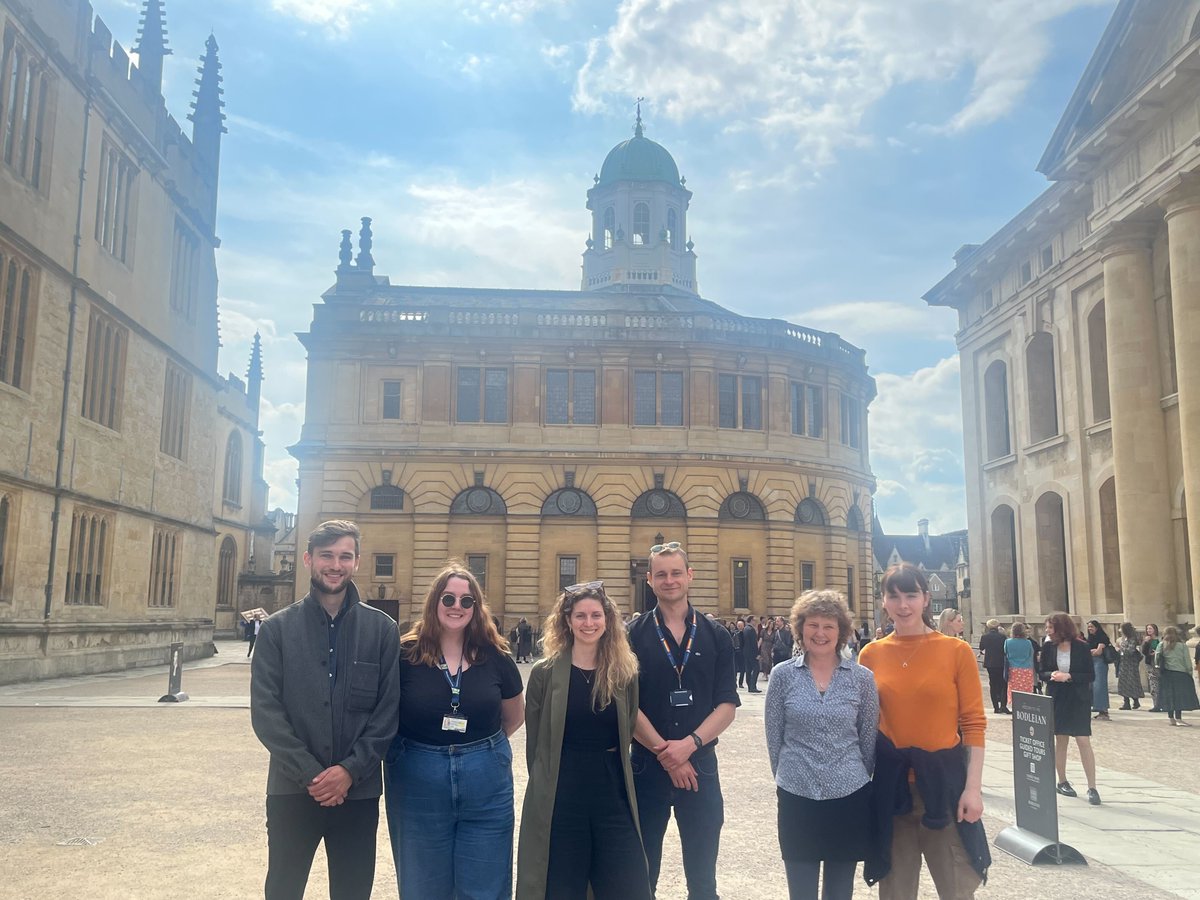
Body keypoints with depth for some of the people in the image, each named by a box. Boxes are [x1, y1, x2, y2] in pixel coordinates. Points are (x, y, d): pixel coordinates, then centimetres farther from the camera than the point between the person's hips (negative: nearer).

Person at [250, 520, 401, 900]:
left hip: (358, 792, 0)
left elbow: (389, 709, -2)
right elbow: (265, 710, -6)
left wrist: (351, 770, -13)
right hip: (292, 791, 0)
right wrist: (310, 774, -14)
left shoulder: (382, 629, 1)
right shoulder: (277, 629, 0)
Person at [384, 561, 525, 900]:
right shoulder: (406, 654, -7)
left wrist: (483, 746, 8)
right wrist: (422, 747, -1)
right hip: (417, 786, -1)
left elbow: (515, 716, 14)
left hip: (487, 786, 1)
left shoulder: (495, 656, 0)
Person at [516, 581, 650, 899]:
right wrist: (553, 782, 5)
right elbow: (535, 741, 2)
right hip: (558, 798, -2)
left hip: (613, 797, 2)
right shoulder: (545, 672, -3)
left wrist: (606, 770, 10)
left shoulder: (625, 673, 4)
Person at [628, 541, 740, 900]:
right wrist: (663, 751, -13)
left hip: (700, 765, 1)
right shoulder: (634, 635, -1)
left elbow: (727, 705, -1)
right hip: (646, 766, -1)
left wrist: (689, 744, -14)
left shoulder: (716, 637, 3)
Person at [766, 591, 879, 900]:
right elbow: (774, 736, 4)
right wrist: (785, 778, 9)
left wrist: (855, 779, 11)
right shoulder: (782, 675, -3)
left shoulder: (862, 678, -2)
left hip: (850, 797, 1)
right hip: (796, 797, 0)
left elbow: (869, 738, 6)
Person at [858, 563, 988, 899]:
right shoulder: (872, 654, 2)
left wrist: (973, 787, -9)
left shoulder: (957, 651, -5)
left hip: (944, 780, -2)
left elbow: (973, 723, -4)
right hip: (890, 784, 2)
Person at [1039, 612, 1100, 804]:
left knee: (1084, 741, -7)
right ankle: (1062, 782, 23)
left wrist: (1069, 676, -20)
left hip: (1078, 700, -2)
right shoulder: (1048, 647, -2)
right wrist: (1051, 675, -17)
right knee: (1060, 740, 10)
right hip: (1056, 699, 3)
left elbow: (1091, 675, -7)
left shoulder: (1081, 647, -10)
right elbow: (1042, 672, 5)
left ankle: (1092, 787, -1)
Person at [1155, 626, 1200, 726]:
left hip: (1166, 674, 3)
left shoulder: (1161, 645, 1)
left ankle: (1171, 718, 13)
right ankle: (1178, 718, -7)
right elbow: (1187, 660, -3)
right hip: (1180, 673, -3)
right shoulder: (1182, 645, -4)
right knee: (1179, 695, -1)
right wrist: (1190, 672, 7)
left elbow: (1157, 658, -3)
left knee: (1169, 696, 9)